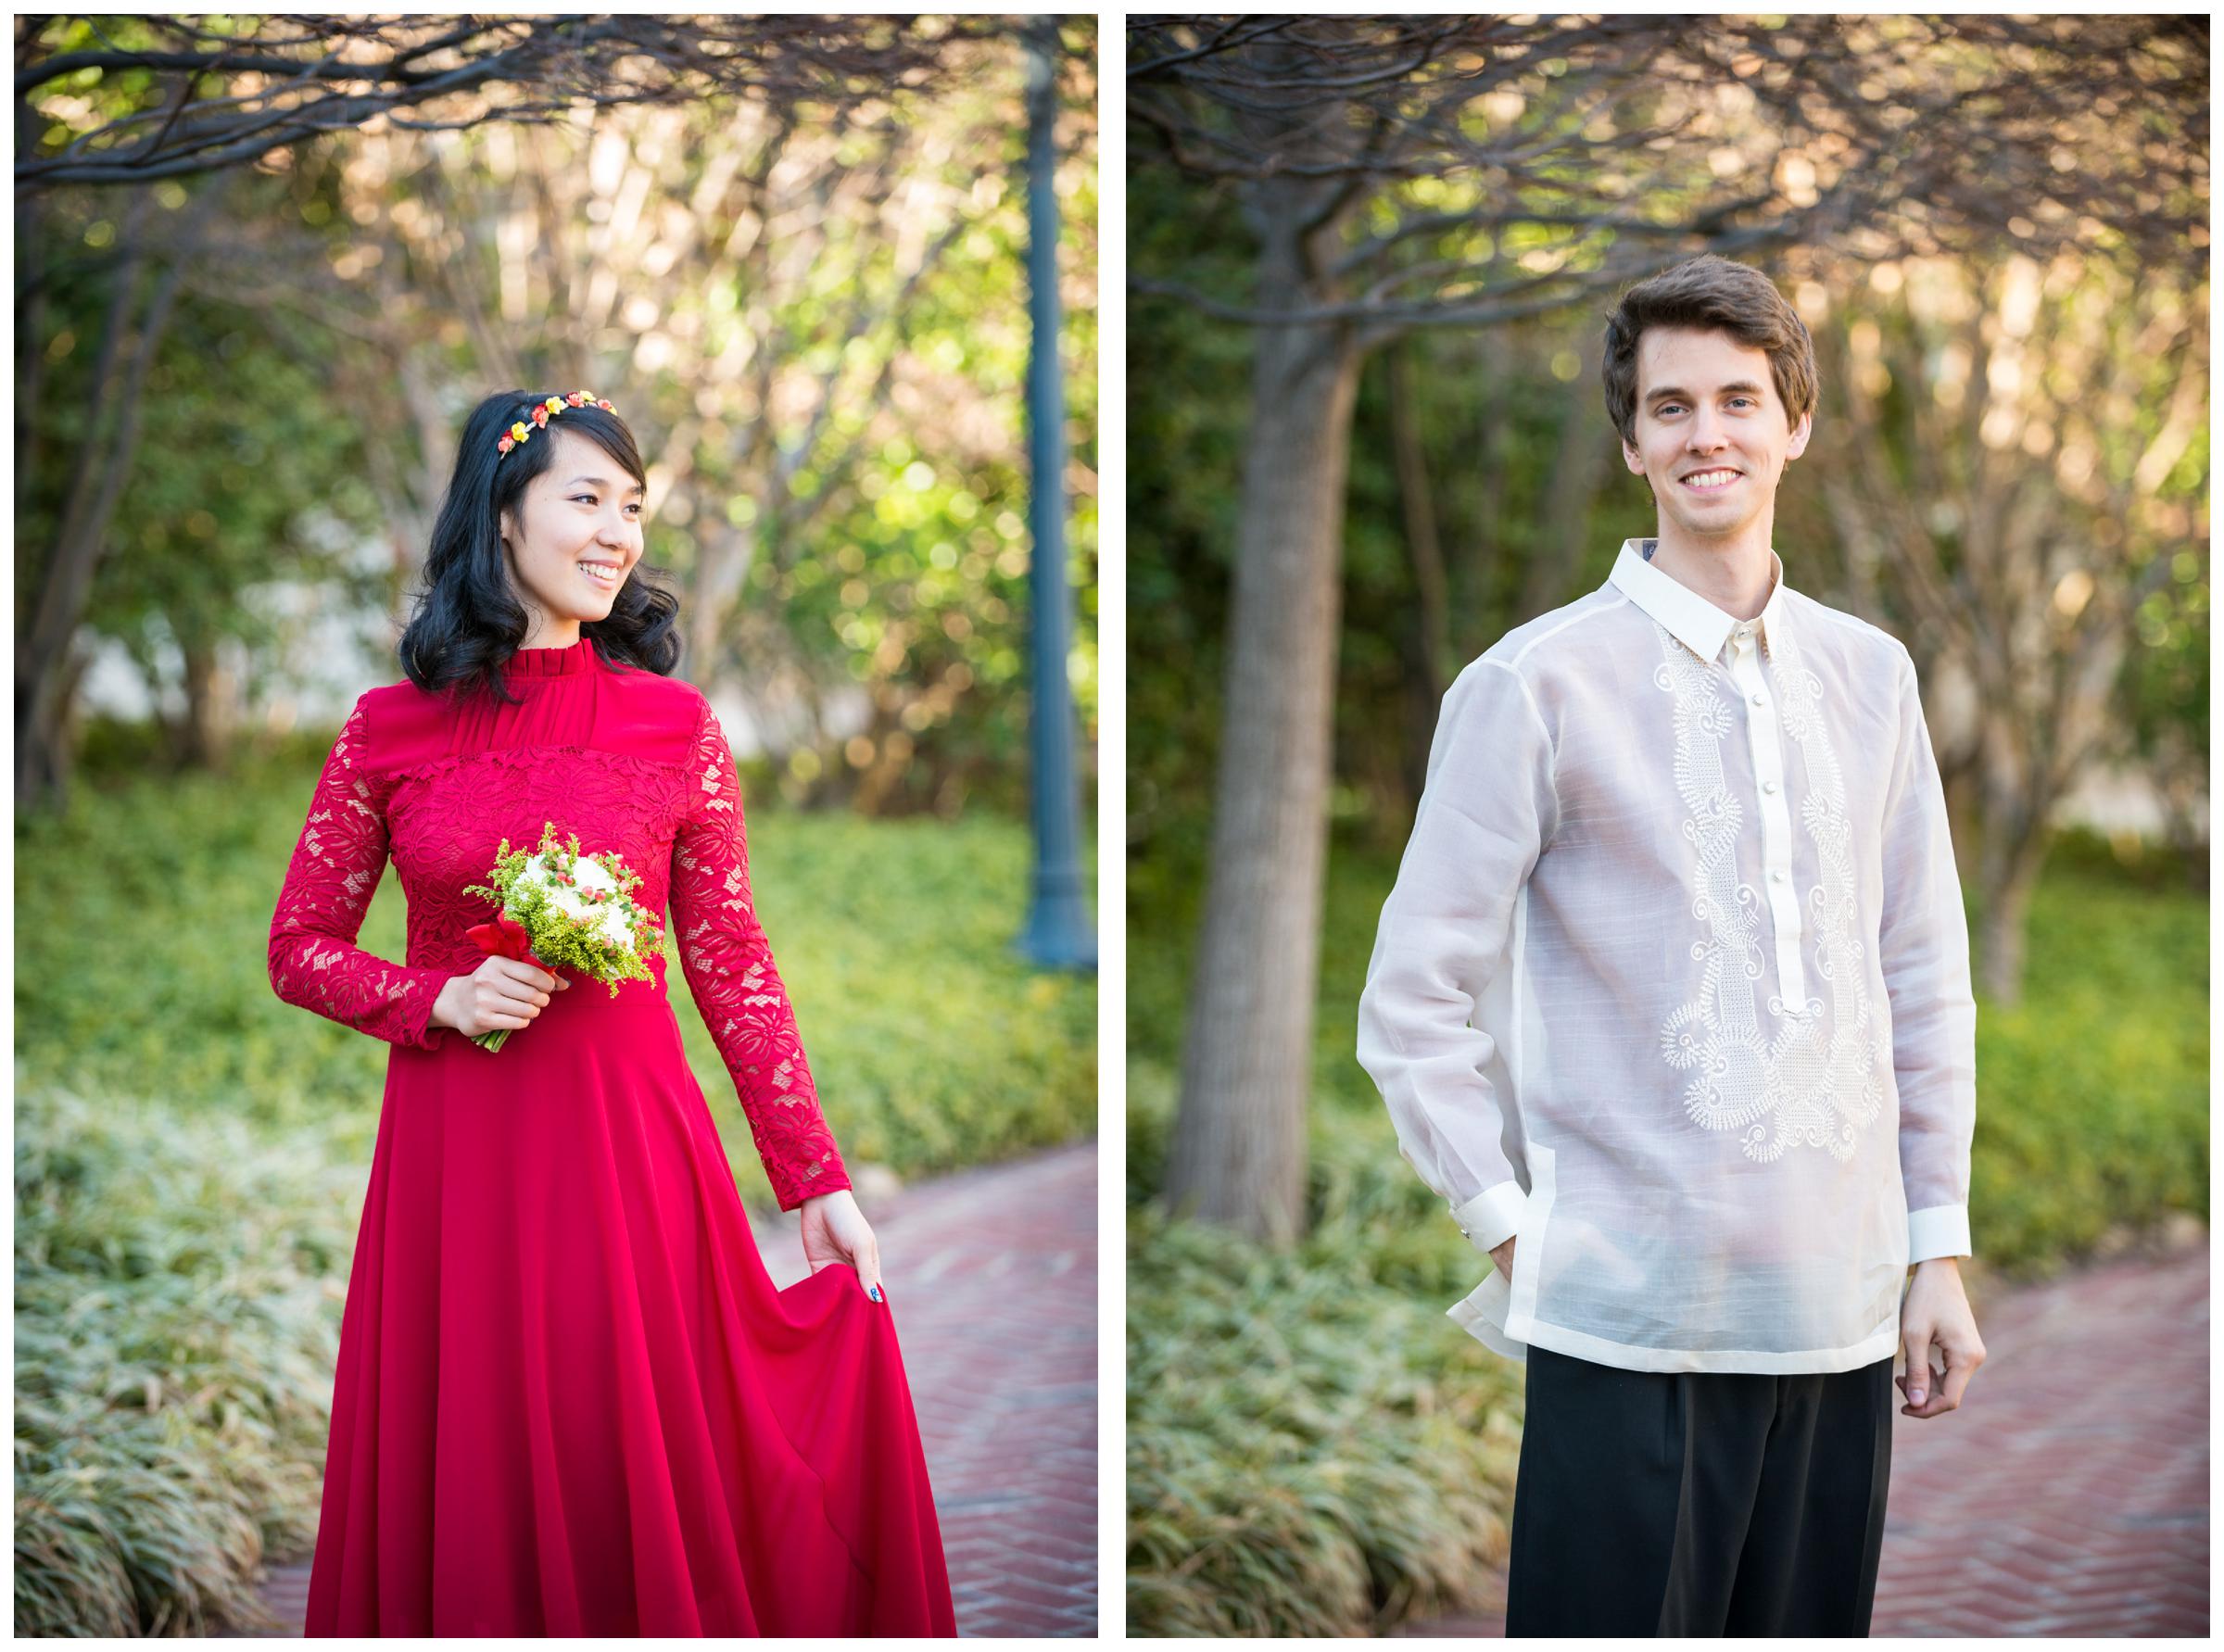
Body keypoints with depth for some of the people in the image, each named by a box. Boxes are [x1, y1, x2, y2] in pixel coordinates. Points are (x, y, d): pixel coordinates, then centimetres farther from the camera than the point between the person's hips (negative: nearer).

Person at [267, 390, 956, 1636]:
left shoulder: (675, 726, 1)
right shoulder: (392, 730, 2)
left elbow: (734, 964, 4)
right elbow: (302, 946, 8)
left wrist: (819, 1180, 1)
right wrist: (442, 999, -10)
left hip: (630, 1142, 0)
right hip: (453, 1152, 1)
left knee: (644, 1480, 3)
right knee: (464, 1492, 7)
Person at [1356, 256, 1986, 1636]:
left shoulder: (1871, 675, 11)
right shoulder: (1537, 683, -4)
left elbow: (1927, 981, 15)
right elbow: (1414, 1003, -3)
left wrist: (1937, 1247, 11)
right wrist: (1513, 1228, -8)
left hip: (1841, 1313, 5)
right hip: (1628, 1321, -4)